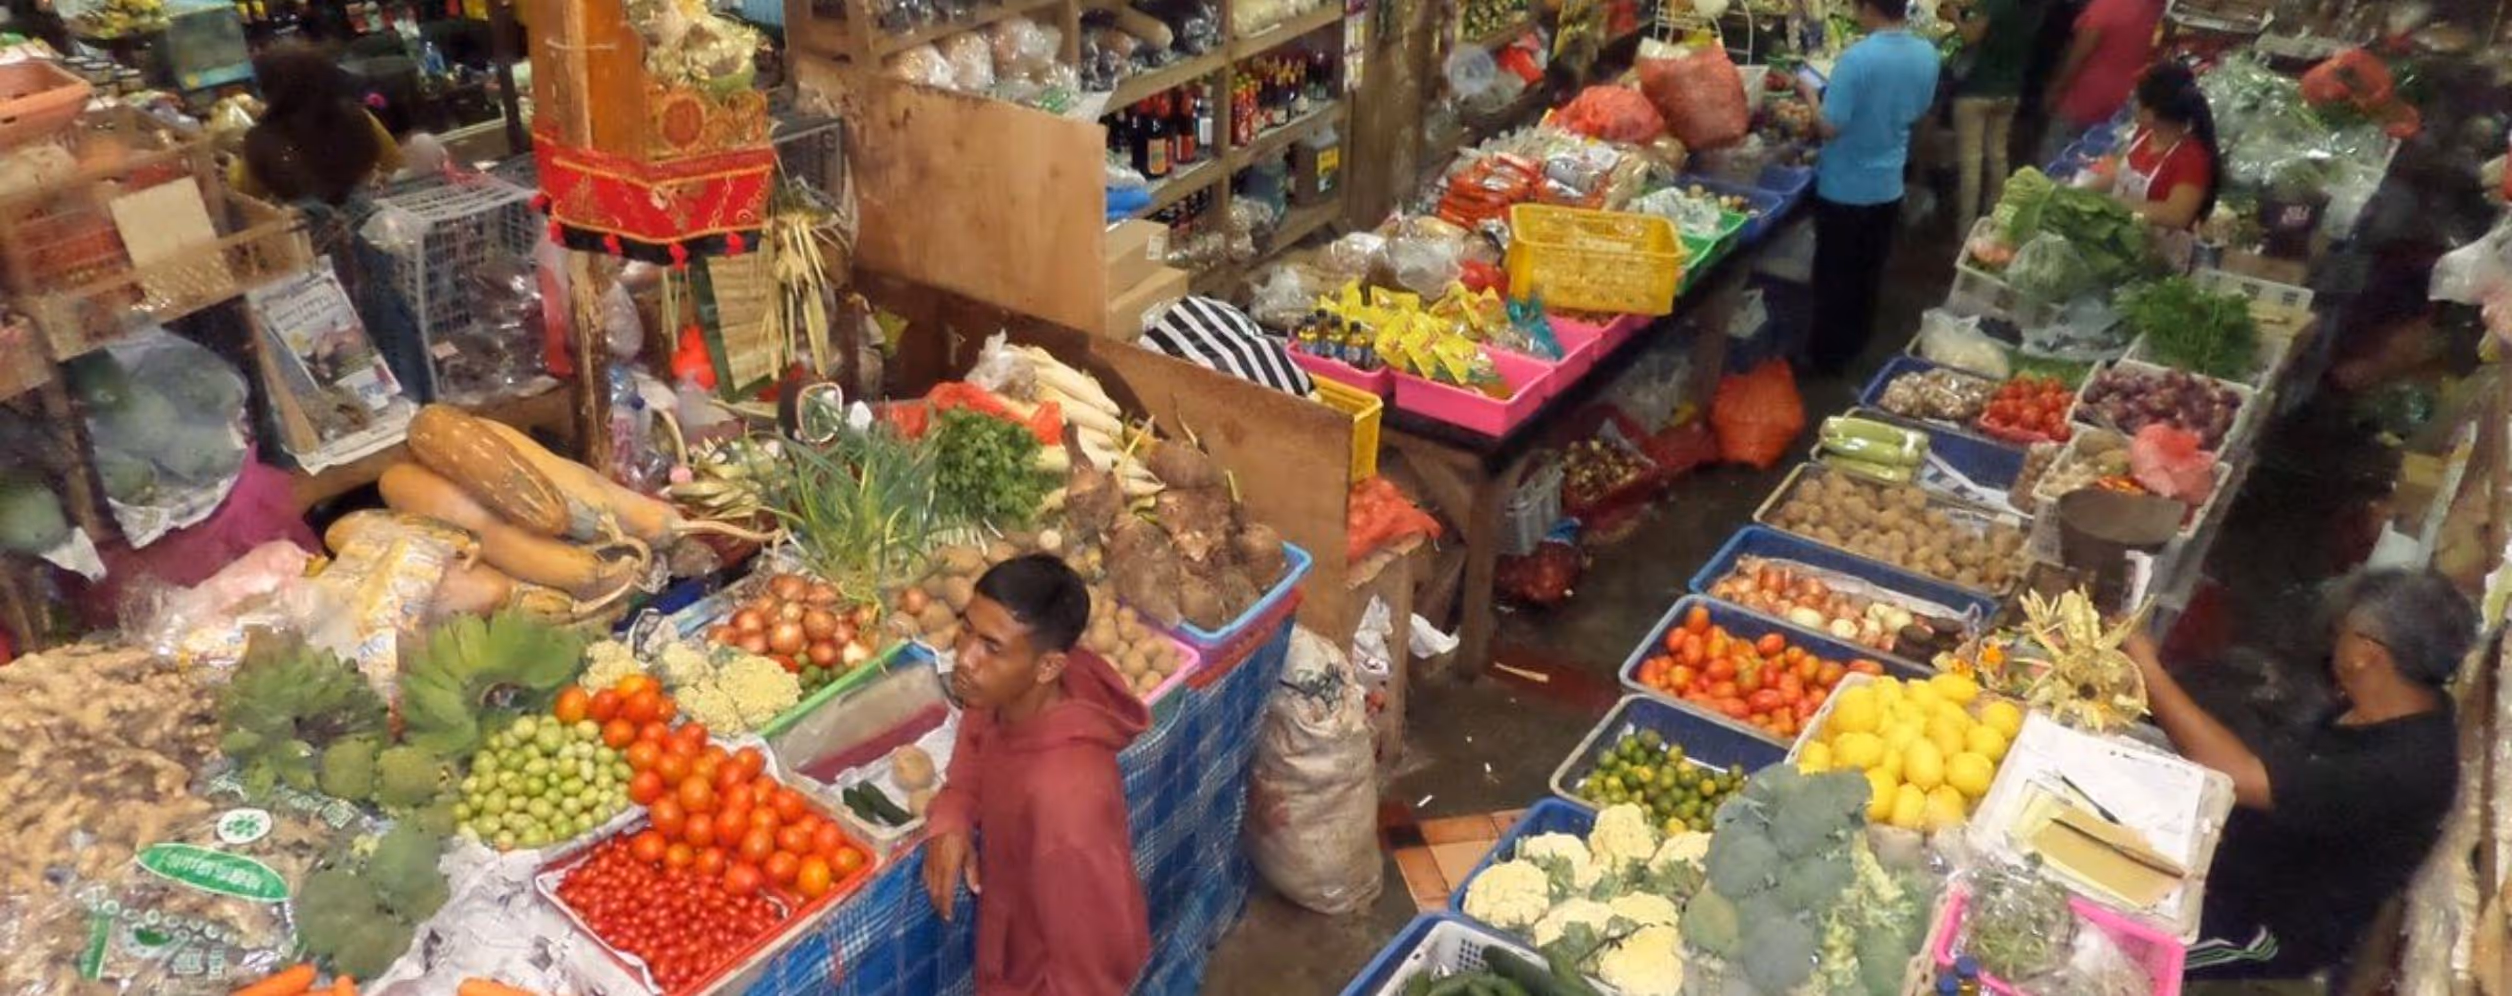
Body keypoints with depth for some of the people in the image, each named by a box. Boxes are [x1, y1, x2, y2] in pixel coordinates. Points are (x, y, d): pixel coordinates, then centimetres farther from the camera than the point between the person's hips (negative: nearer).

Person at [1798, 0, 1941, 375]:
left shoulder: (1857, 58, -24)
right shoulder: (1927, 55, -4)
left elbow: (1829, 128, -22)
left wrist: (1810, 93, -7)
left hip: (1844, 189, -6)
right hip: (1888, 186, 6)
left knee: (1834, 276, 8)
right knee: (1869, 273, 19)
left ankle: (1829, 357, 19)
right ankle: (1857, 346, 33)